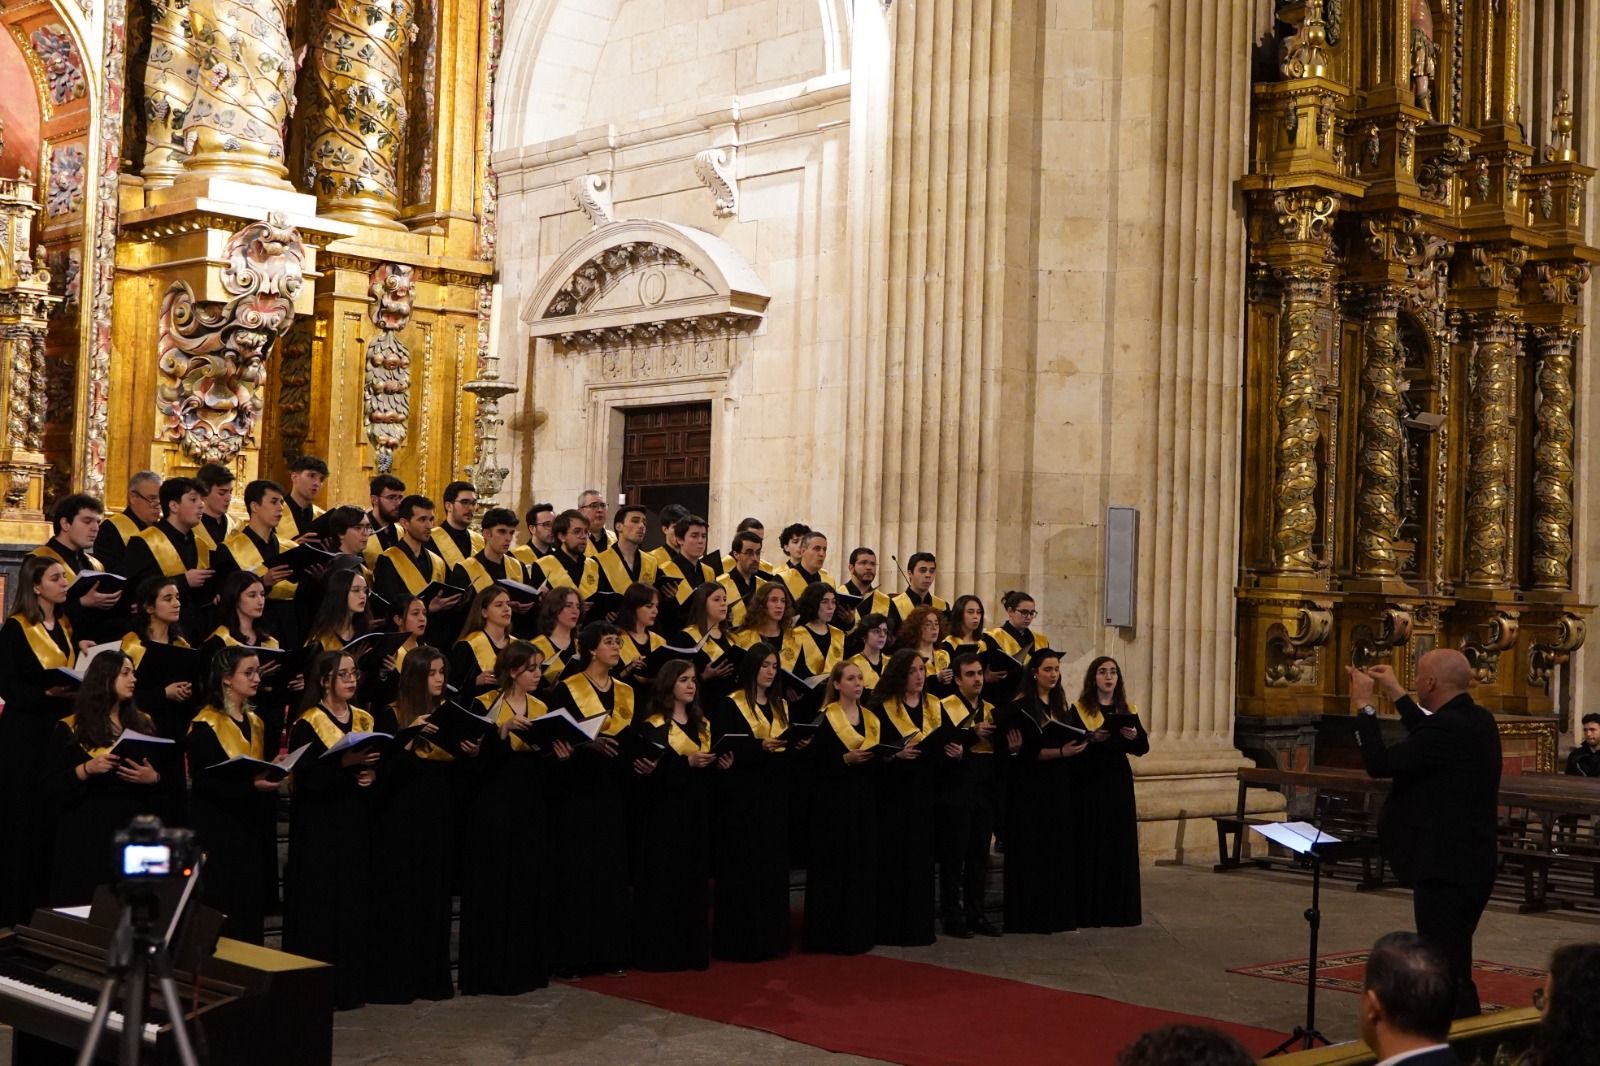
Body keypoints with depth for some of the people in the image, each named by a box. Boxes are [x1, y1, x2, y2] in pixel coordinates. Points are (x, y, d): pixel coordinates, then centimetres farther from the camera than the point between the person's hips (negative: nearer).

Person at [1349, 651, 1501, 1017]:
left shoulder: (1446, 728, -23)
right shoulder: (1479, 720, 6)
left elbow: (1380, 764, -21)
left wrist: (1365, 706, -9)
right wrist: (1397, 695, 27)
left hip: (1444, 871, -10)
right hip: (1474, 866, 10)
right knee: (1455, 967, 20)